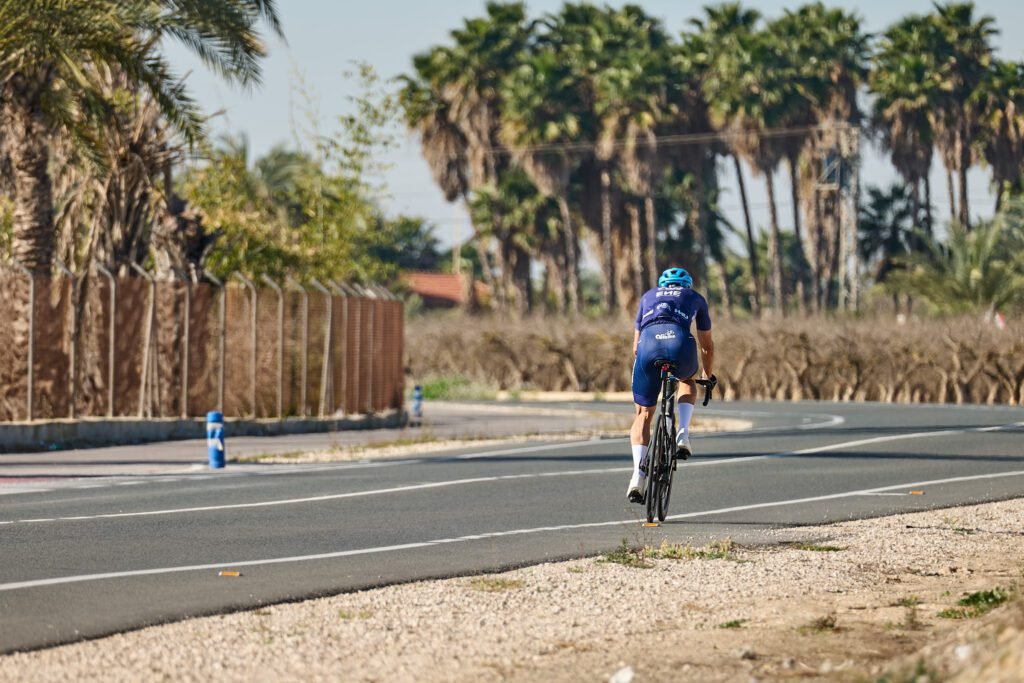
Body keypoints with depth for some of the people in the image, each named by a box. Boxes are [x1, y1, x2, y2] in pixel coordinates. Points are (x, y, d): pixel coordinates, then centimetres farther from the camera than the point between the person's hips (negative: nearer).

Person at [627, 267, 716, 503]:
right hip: (680, 343, 0)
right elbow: (707, 346, 39)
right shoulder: (695, 298, 33)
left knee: (643, 413, 14)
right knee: (687, 382, 35)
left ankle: (637, 475, -2)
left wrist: (645, 368, 52)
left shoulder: (648, 296, 36)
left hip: (648, 344, 0)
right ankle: (683, 435, 13)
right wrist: (709, 376, 55)